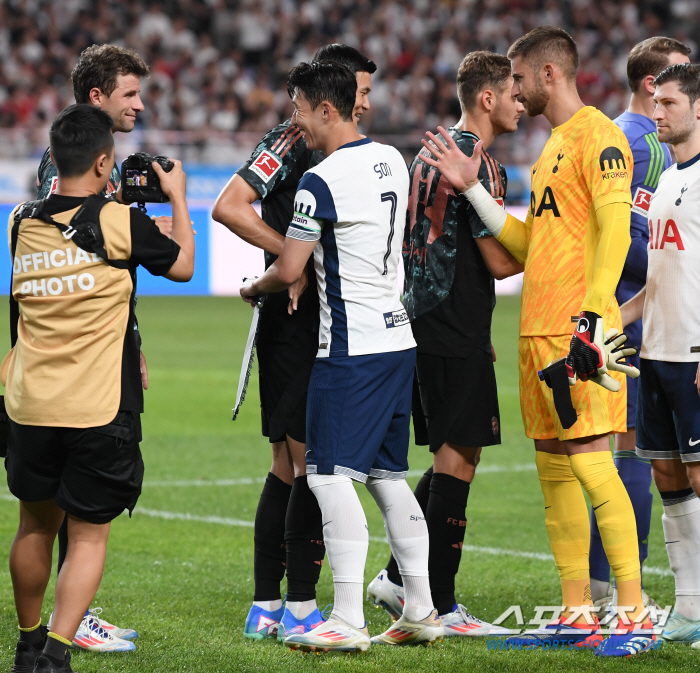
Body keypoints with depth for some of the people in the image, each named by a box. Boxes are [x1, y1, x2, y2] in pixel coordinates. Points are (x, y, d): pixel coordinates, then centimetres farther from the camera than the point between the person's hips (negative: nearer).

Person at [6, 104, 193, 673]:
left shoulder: (22, 223, 3)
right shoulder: (122, 222, -10)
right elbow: (183, 266, 7)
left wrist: (108, 198, 27)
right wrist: (177, 198, 20)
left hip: (29, 406, 4)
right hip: (99, 410, -4)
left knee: (35, 525, 20)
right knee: (89, 536, 4)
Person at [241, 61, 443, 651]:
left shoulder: (322, 181, -15)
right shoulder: (391, 161, 11)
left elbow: (289, 271, -11)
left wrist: (253, 290, 10)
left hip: (351, 348, -9)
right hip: (398, 336, 9)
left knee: (331, 474, -7)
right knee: (388, 475, 14)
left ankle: (348, 620, -12)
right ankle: (421, 611, 15)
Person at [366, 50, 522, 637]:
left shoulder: (430, 153, 16)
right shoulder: (478, 163, -14)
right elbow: (499, 262, -18)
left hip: (424, 324, 9)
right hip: (457, 333, -9)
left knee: (448, 456, 16)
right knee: (458, 457, -5)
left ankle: (398, 577, 16)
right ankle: (440, 607, -4)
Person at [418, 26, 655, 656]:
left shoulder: (597, 136, -7)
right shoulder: (553, 147, 21)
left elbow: (615, 229, -17)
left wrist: (594, 312, -25)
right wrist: (472, 188, 20)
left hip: (579, 331, -9)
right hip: (537, 331, 9)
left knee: (588, 459, -13)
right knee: (553, 467, 9)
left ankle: (634, 615, -12)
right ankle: (577, 615, 13)